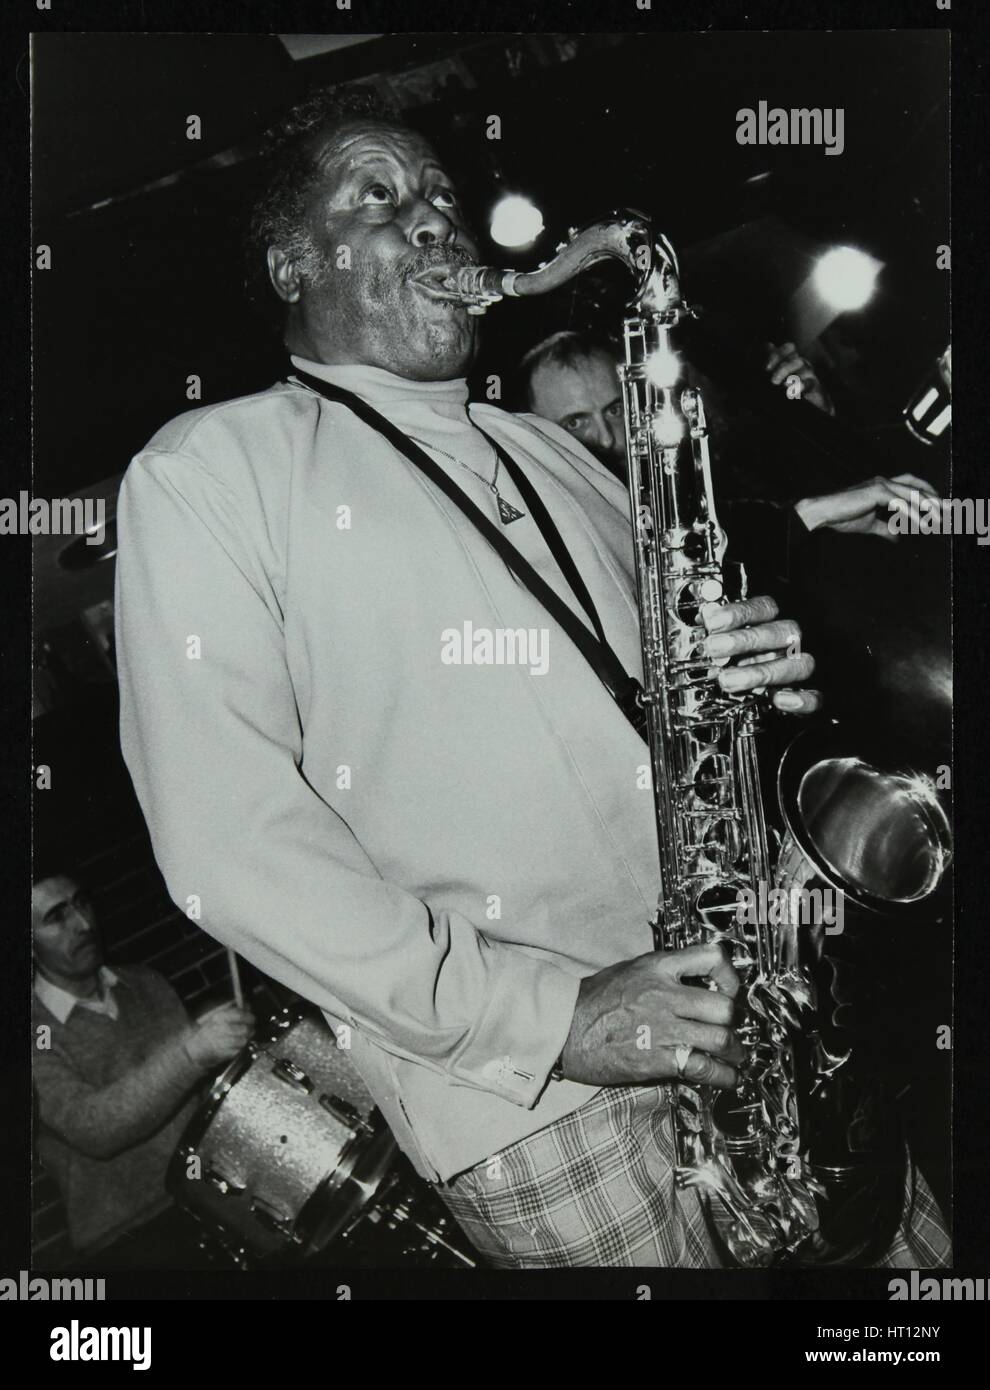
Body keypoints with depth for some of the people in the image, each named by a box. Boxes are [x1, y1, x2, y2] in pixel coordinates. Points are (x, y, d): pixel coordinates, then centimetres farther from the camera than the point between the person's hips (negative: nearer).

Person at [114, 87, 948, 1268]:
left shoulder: (553, 459, 18)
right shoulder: (208, 470, -2)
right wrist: (541, 1013, -17)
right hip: (521, 1083, -5)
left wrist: (750, 678, -1)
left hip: (736, 1007, 6)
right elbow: (229, 837, -12)